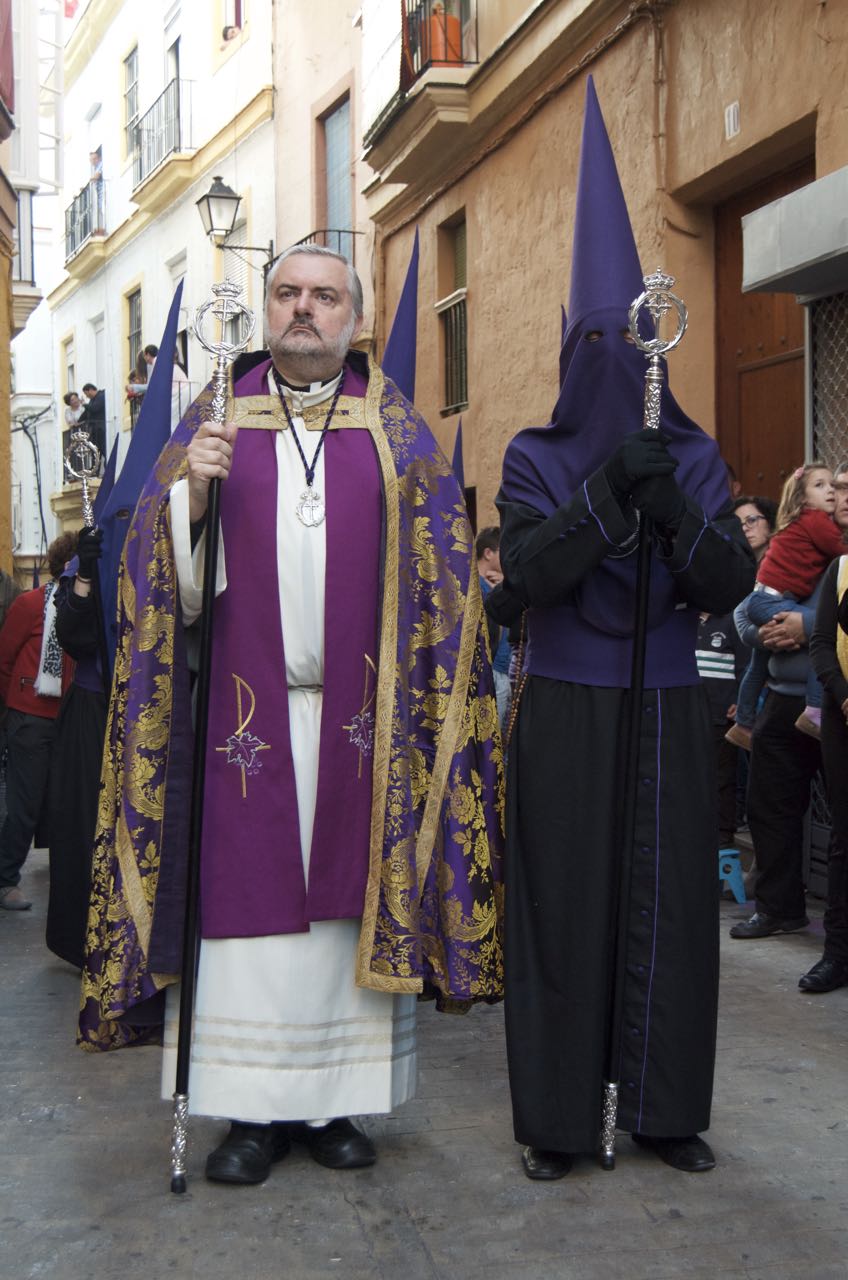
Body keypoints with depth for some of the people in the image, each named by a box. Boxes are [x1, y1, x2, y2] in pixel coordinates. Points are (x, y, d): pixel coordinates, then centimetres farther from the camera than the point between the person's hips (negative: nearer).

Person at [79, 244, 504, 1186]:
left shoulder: (395, 429, 9)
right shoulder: (213, 419, 10)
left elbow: (440, 577, 7)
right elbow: (162, 573, 4)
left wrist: (431, 689, -5)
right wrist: (188, 494, -15)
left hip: (357, 714, 0)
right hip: (247, 709, 0)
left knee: (349, 898, 4)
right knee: (245, 892, 0)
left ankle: (335, 1101, 16)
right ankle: (254, 1108, 11)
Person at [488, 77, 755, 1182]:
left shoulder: (699, 461, 7)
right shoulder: (536, 461, 0)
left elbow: (731, 586, -3)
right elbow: (526, 575, -14)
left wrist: (674, 511, -19)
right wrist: (608, 492, -24)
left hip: (669, 717, 3)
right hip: (566, 717, -2)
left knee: (671, 905, 6)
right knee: (563, 903, 0)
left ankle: (665, 1109, 19)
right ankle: (558, 1116, 12)